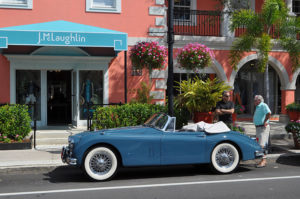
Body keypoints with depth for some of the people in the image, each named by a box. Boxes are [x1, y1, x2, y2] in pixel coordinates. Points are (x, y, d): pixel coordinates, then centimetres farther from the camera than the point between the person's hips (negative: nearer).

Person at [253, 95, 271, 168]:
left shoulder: (263, 105, -13)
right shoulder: (258, 107, 17)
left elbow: (269, 113, -29)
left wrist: (265, 121, -21)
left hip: (263, 127, -10)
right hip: (258, 127, 10)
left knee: (262, 144, -12)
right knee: (259, 144, 12)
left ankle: (263, 160, -11)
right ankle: (263, 161, 19)